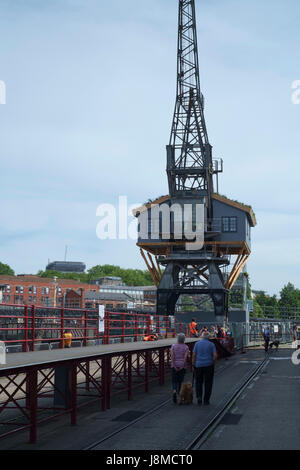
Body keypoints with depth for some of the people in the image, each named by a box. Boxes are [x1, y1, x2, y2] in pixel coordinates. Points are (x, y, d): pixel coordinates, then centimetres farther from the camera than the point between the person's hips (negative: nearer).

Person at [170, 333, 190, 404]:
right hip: (182, 366, 0)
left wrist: (174, 366, -10)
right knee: (180, 381, 12)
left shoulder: (173, 346, 1)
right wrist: (182, 366, -11)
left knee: (174, 381, 7)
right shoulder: (186, 347, -2)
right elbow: (186, 357, -13)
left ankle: (174, 391, -19)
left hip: (175, 366, 1)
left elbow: (172, 356, -9)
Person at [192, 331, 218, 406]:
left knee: (199, 382, 13)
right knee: (208, 383, 9)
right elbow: (215, 355, -11)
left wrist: (193, 366, 2)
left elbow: (194, 355, -3)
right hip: (208, 366, -1)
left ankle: (199, 396, -6)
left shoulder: (197, 344, 1)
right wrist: (212, 363, 5)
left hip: (199, 366, 1)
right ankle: (206, 400, 9)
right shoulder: (211, 344, -2)